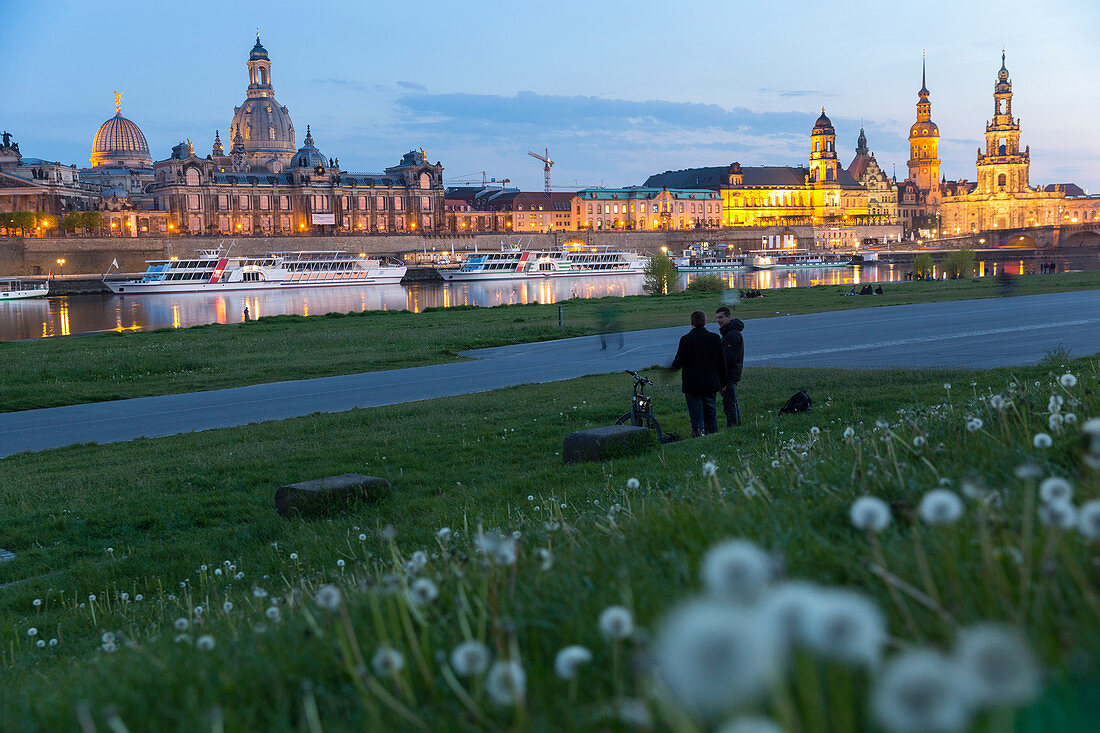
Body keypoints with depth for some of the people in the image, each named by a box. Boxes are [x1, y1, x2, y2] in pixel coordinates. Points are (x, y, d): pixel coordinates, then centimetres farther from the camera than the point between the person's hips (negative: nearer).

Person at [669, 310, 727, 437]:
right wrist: (722, 383, 15)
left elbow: (678, 363, -11)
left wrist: (671, 367, 12)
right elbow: (722, 363, 5)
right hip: (710, 384, 4)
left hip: (692, 385, -3)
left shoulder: (686, 339, -11)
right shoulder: (715, 338, 0)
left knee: (696, 418, 1)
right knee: (710, 414, 15)